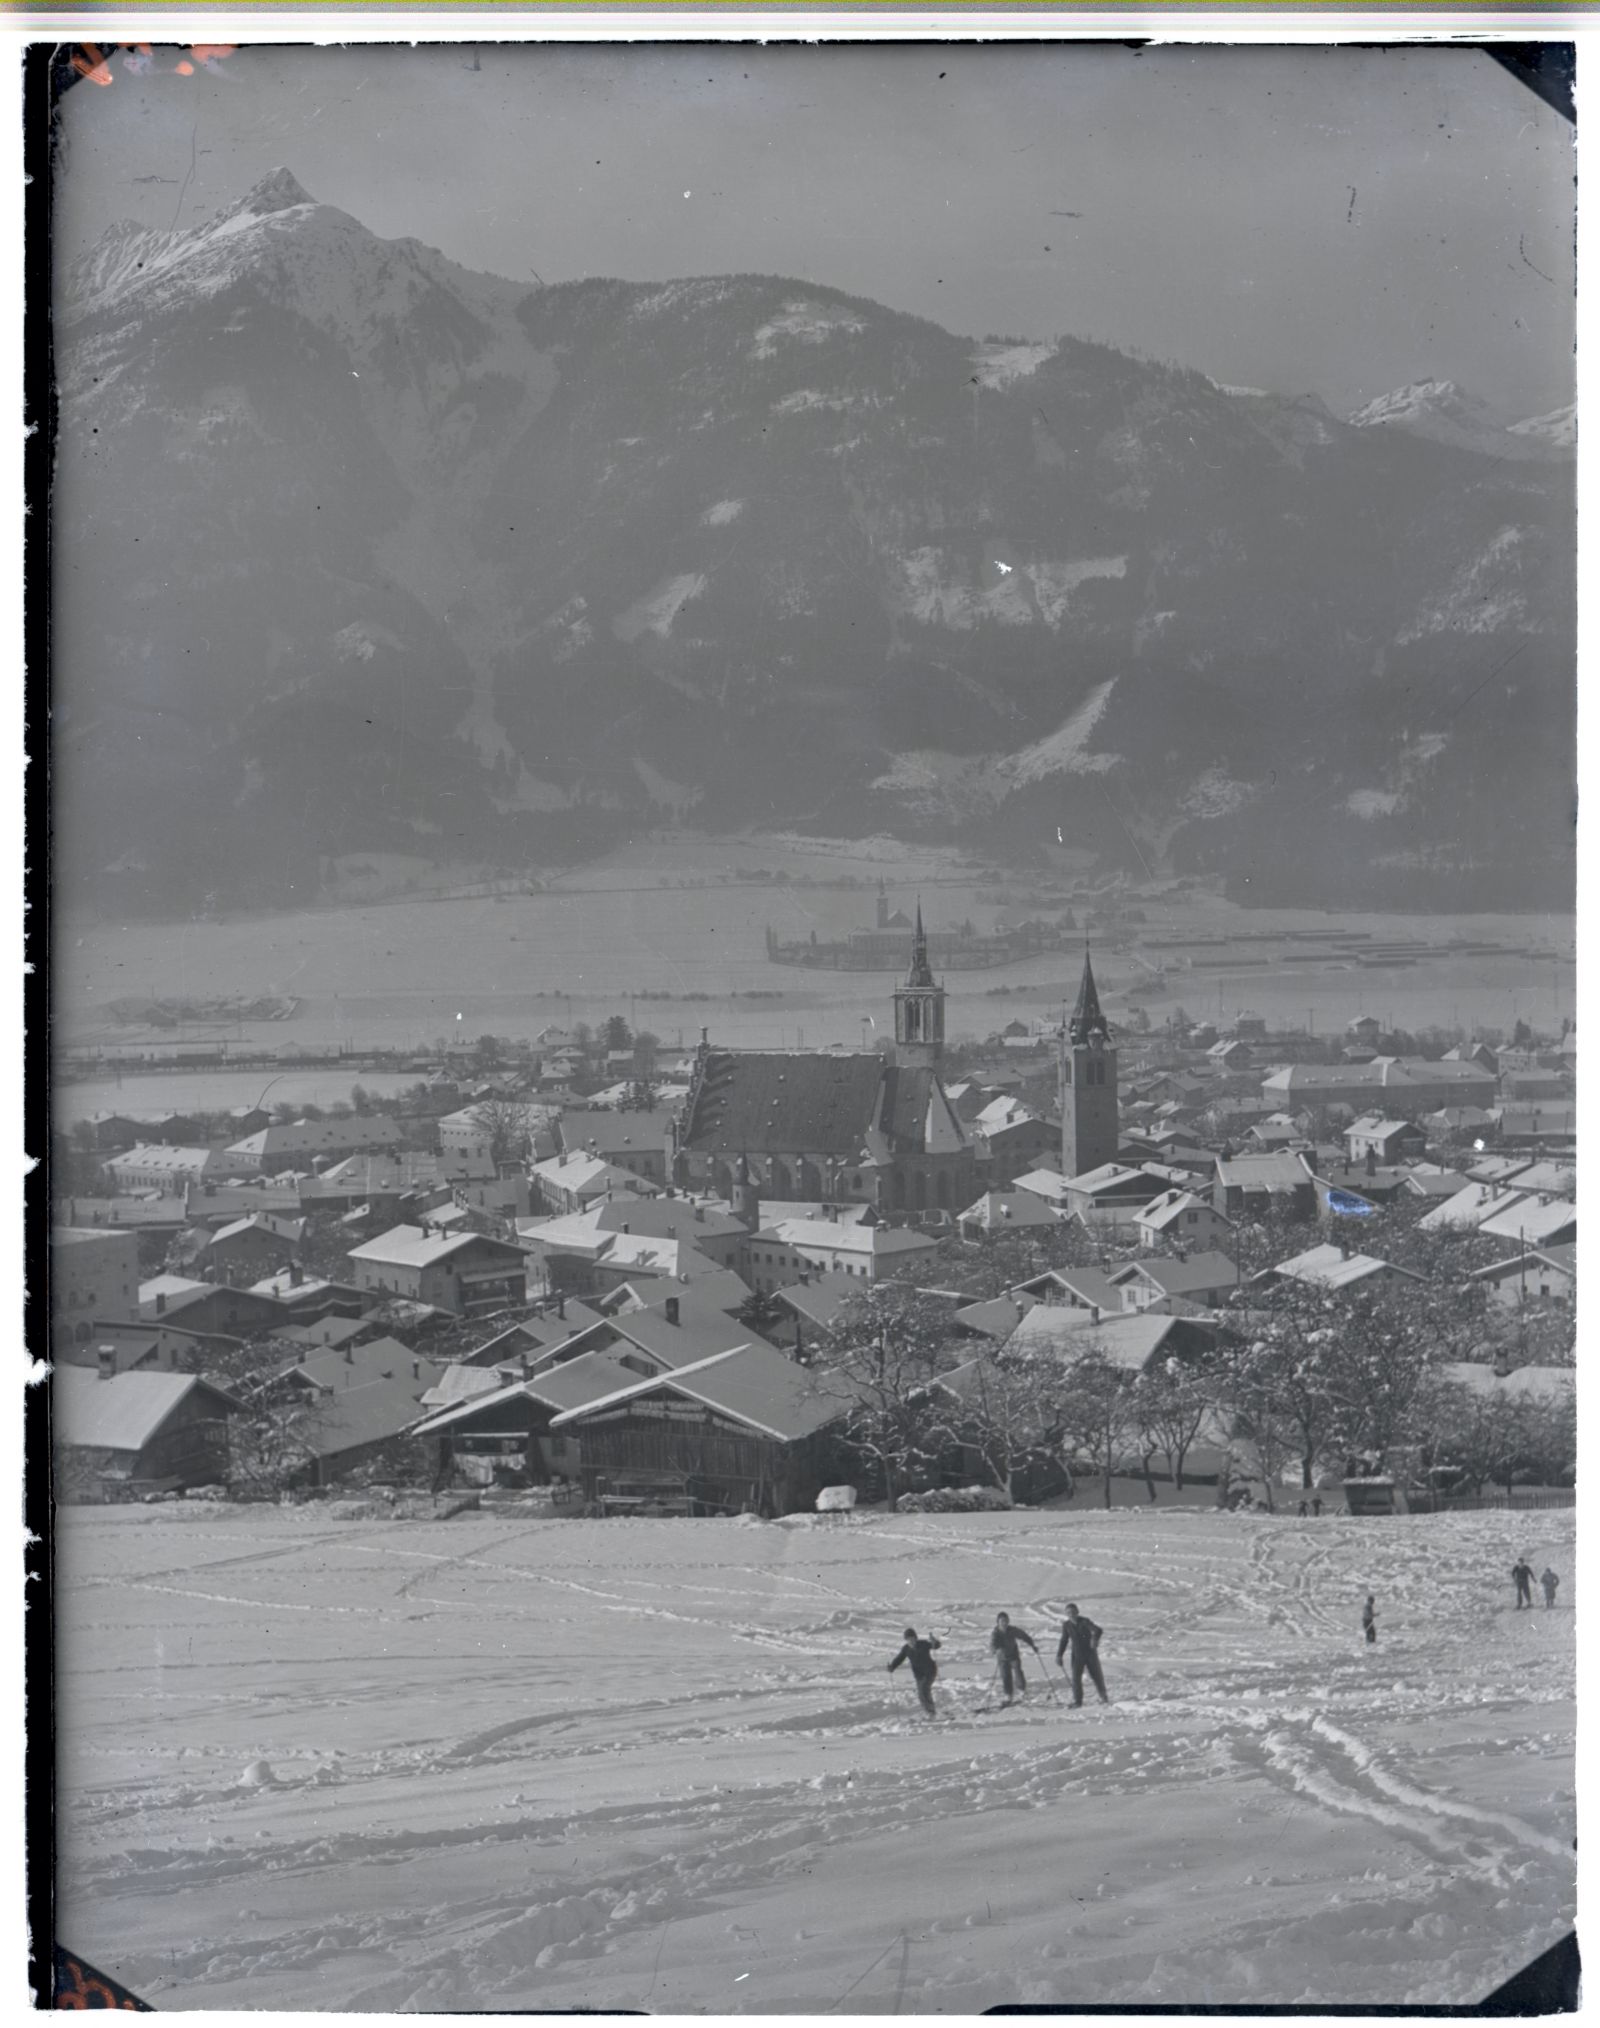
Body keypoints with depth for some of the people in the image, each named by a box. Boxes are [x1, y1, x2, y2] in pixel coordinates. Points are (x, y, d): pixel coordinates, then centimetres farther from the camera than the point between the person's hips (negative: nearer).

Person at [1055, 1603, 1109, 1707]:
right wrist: (1059, 1655, 2)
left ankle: (1104, 1697, 23)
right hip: (1077, 1655, 2)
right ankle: (1077, 1700, -2)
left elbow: (1097, 1630, -27)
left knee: (1096, 1675, 6)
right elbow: (1064, 1640, 8)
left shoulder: (1084, 1622, -13)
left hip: (1090, 1653, -2)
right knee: (1076, 1677, -8)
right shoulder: (1066, 1625, -1)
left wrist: (1094, 1639, -48)